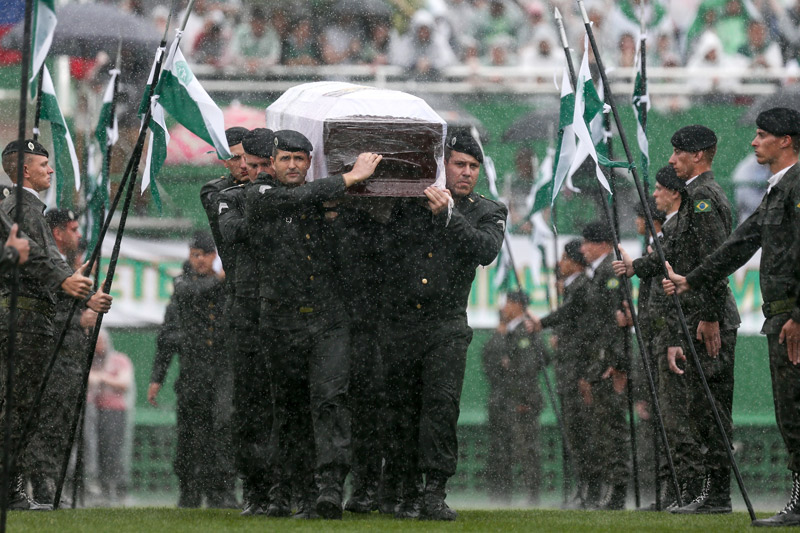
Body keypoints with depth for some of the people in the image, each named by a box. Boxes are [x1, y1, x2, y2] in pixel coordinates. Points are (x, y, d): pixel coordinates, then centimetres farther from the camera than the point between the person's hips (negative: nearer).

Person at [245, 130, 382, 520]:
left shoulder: (324, 201, 14)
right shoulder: (260, 197, 4)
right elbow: (301, 197, -14)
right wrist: (351, 178, -12)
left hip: (329, 322, 1)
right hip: (282, 323, -1)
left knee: (330, 399, -15)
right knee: (289, 408, 6)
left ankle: (330, 486, -25)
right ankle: (283, 491, 17)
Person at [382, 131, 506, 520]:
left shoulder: (488, 213, 8)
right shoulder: (410, 202, 9)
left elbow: (486, 250, -9)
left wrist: (448, 215, -17)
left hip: (446, 326, -2)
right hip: (399, 323, 2)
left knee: (442, 403, -15)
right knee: (402, 410, 2)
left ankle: (435, 493, -17)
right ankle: (409, 492, 10)